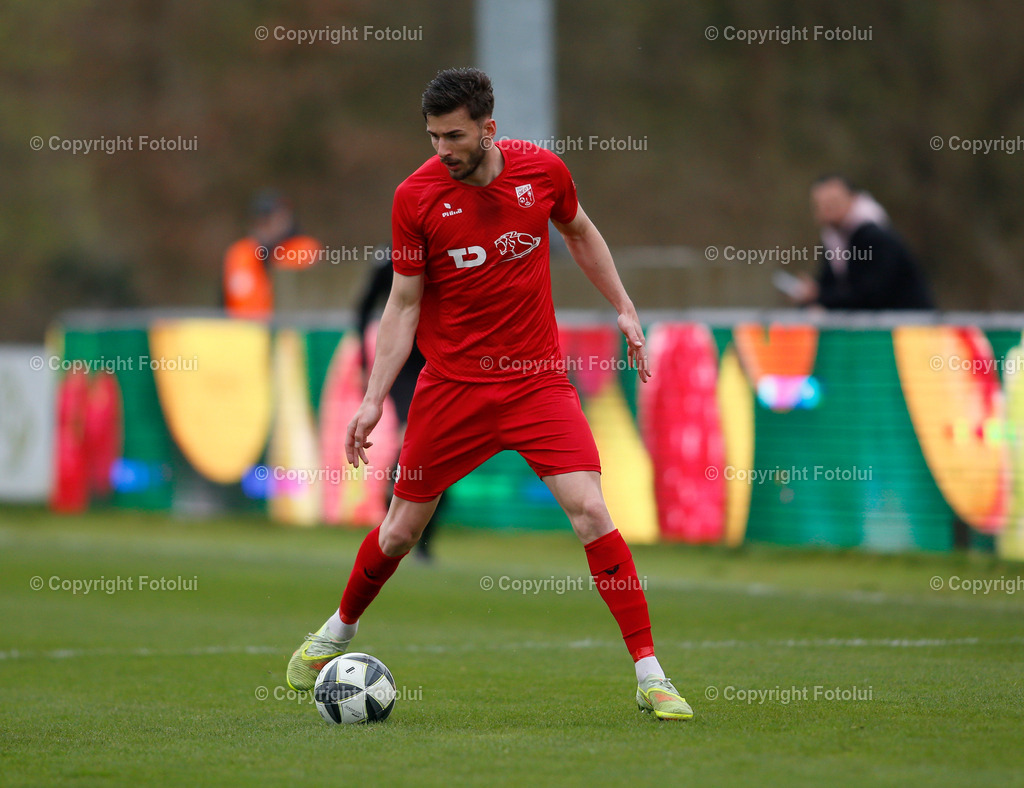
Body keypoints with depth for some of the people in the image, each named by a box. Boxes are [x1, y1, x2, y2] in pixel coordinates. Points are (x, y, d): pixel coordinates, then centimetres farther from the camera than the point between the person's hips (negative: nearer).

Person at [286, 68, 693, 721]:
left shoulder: (542, 170, -6)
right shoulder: (416, 197, -10)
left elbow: (580, 232, 16)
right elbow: (404, 305, -3)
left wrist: (625, 310, 13)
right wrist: (374, 398, -9)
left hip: (537, 379, 0)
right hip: (451, 385, 0)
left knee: (590, 511, -15)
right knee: (402, 528, 9)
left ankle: (650, 674, -10)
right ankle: (339, 631, 38)